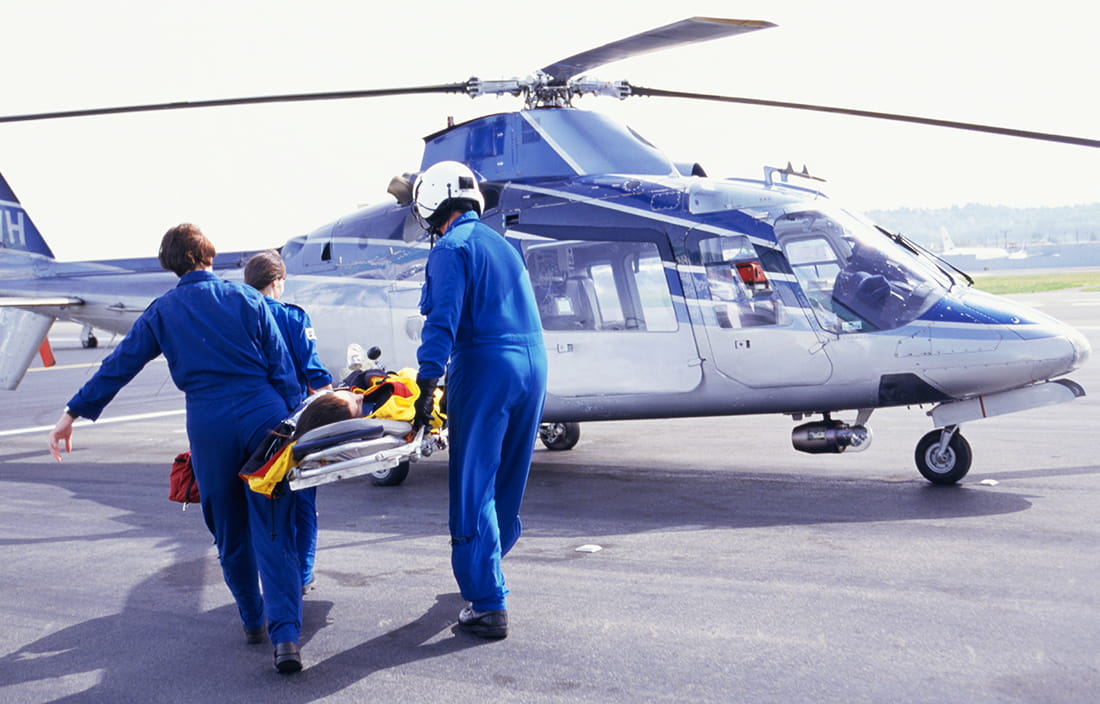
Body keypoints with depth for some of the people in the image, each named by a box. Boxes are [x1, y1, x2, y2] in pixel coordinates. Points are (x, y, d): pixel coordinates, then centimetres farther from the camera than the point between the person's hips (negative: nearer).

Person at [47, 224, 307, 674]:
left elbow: (119, 365, 8)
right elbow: (281, 366, 3)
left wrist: (74, 412, 15)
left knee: (229, 533, 17)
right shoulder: (246, 299, 5)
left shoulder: (161, 312, 8)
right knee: (273, 533, -2)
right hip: (264, 418, -1)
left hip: (208, 429, 1)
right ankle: (284, 634, -13)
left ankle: (253, 620, 27)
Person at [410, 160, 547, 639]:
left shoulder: (451, 249, -4)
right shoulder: (503, 244, 22)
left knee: (473, 487, -3)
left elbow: (443, 321, -16)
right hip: (532, 365, 8)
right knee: (508, 481, 18)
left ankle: (488, 604, -4)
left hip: (485, 368, -8)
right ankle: (484, 572, 36)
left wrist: (427, 386, -20)